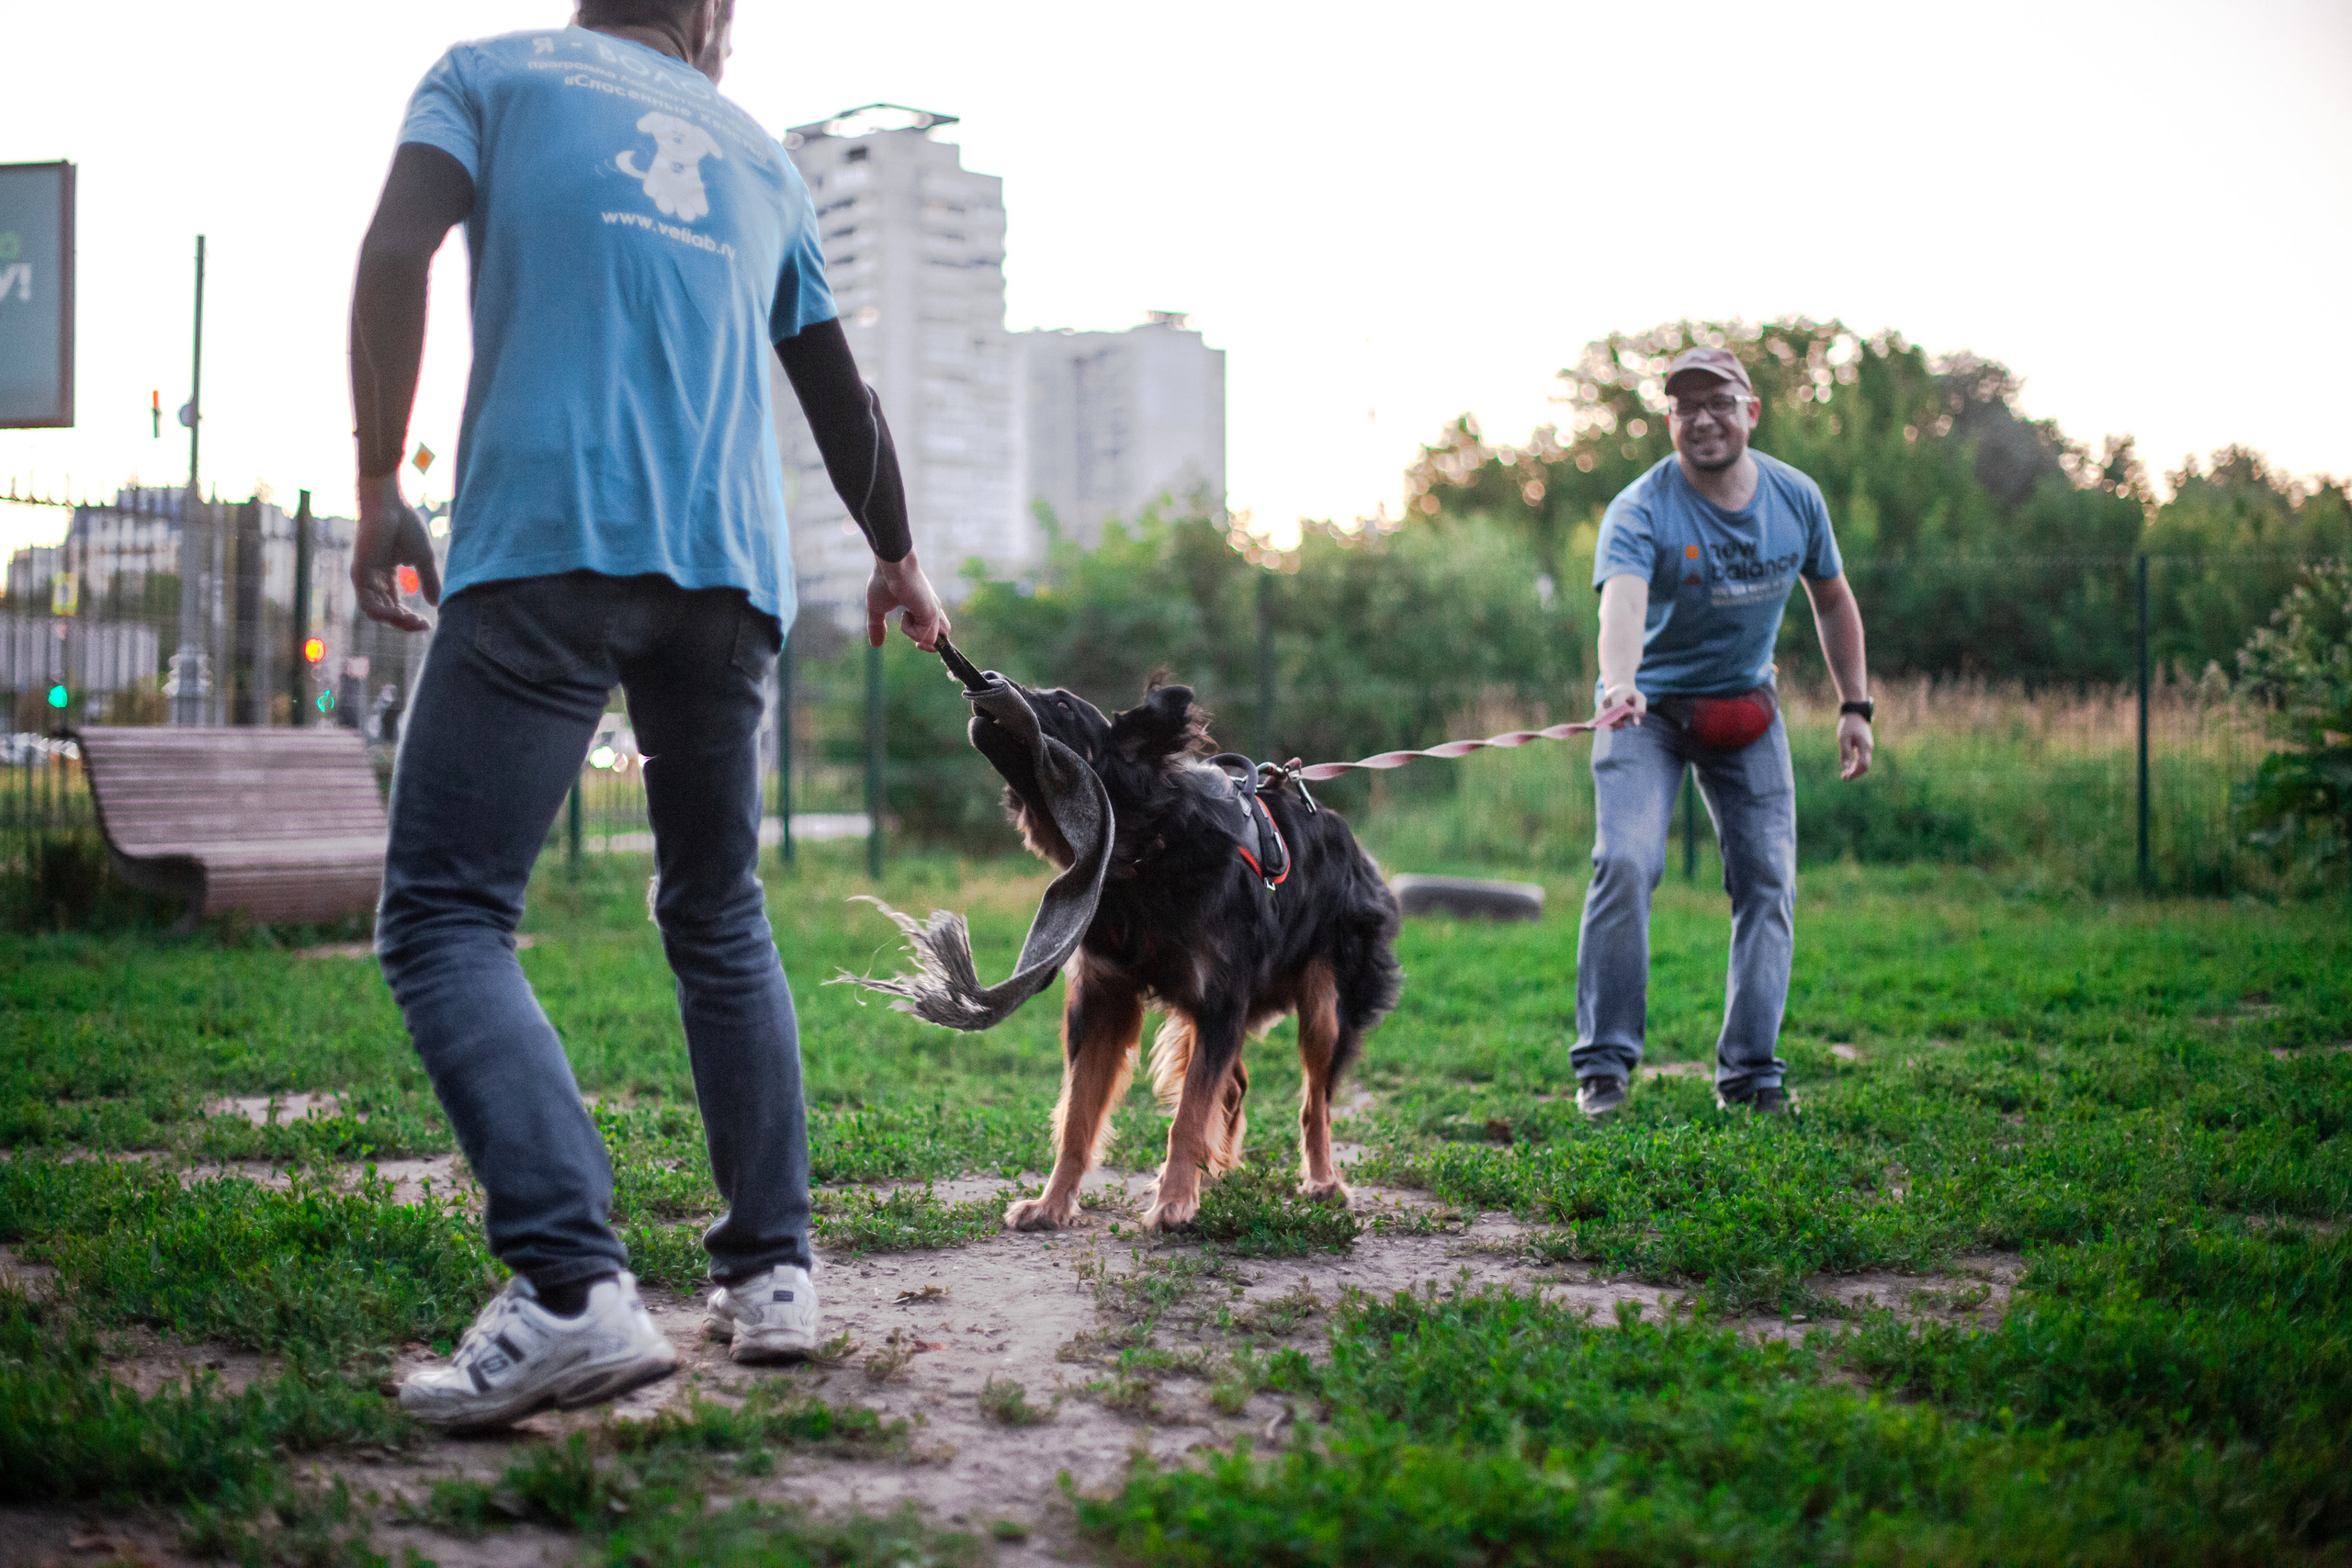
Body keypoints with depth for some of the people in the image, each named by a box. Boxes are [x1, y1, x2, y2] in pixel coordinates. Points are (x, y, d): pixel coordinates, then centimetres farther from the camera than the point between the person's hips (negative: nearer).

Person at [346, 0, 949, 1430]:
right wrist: (898, 562, 47)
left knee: (447, 913, -6)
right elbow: (842, 396, 33)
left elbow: (397, 252, -2)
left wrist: (379, 486, 3)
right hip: (732, 563, 4)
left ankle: (576, 1287, -24)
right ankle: (773, 1274, 14)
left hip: (545, 541, -4)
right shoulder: (758, 155, 26)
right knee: (721, 919, 17)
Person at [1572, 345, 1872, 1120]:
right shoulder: (1639, 510, -21)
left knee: (1769, 881, -2)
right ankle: (1603, 1062, -11)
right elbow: (1622, 601, -40)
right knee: (1624, 863, -20)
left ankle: (1750, 1072, 6)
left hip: (1746, 707, 4)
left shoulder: (1796, 498, -6)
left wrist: (1854, 706, 6)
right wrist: (1620, 683, -60)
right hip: (1647, 707, -4)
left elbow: (1832, 598, 10)